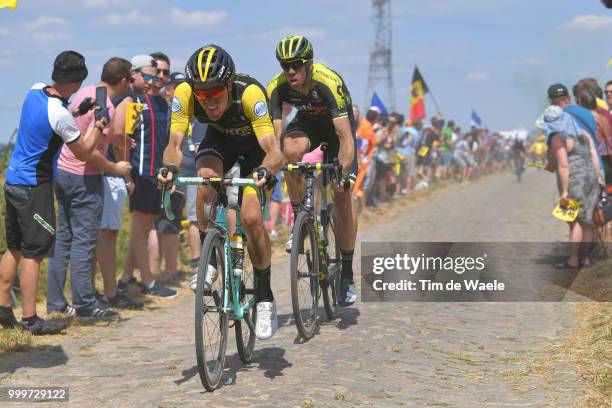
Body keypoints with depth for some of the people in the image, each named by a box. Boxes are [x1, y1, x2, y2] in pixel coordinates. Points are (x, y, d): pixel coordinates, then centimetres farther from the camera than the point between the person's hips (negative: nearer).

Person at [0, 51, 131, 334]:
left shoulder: (35, 91, 2)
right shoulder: (60, 114, -22)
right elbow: (85, 153, -12)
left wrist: (79, 112, 9)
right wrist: (99, 125, 0)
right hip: (34, 186, -9)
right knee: (34, 253, -2)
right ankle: (30, 319, 2)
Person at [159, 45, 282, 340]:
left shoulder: (249, 93, -39)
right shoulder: (184, 94, -31)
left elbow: (274, 152, -45)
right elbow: (174, 143, -36)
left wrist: (266, 170, -65)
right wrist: (170, 167, -57)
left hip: (254, 144, -2)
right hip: (219, 139, 2)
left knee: (251, 218, -19)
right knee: (206, 176, -32)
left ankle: (265, 296, 0)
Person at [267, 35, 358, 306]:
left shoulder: (328, 83, -37)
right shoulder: (277, 87, -27)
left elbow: (345, 137, -40)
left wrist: (344, 173, -52)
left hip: (338, 124, -2)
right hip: (307, 121, 2)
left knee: (341, 195, -11)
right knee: (291, 149, -34)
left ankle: (347, 273, -1)